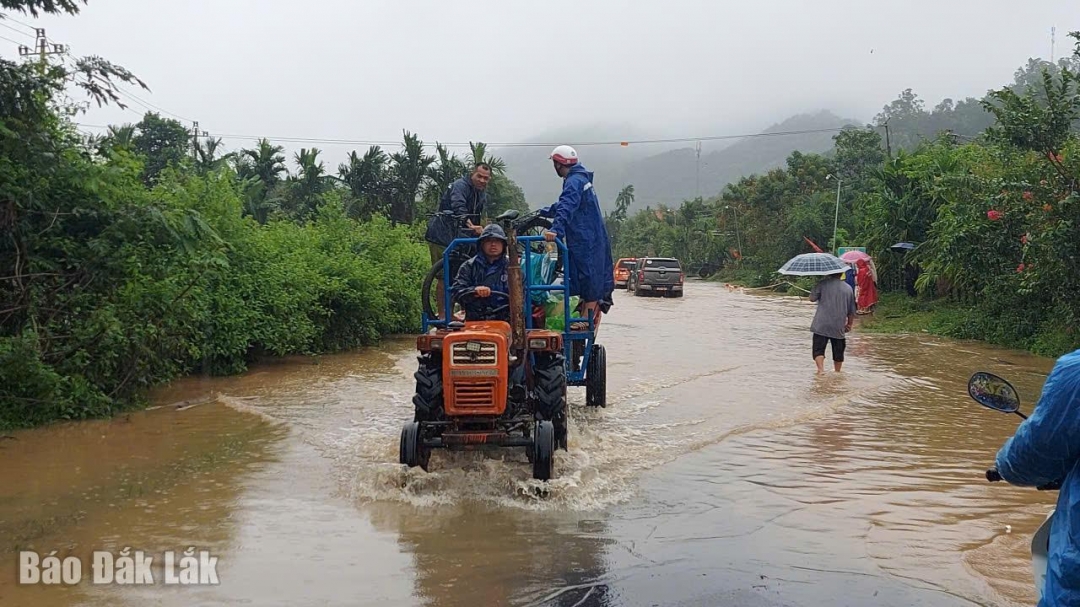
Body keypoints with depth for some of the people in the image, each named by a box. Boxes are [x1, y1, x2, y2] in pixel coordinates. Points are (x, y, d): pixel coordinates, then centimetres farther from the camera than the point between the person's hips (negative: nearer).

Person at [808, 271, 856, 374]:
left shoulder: (823, 283, -6)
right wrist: (849, 324, 24)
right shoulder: (848, 288, 6)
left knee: (818, 349, -2)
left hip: (821, 325, -3)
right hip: (839, 327, 3)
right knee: (838, 352, 15)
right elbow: (852, 311, 11)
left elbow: (812, 298, -1)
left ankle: (821, 369, -20)